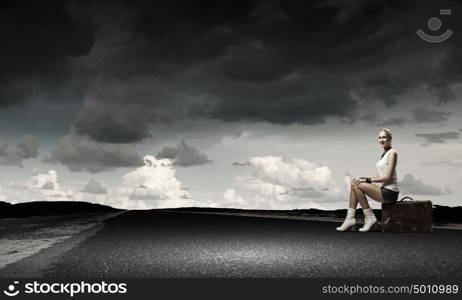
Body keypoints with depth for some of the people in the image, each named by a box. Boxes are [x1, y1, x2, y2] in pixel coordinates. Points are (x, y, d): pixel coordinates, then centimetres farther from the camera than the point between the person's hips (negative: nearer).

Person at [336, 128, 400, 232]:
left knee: (356, 185, -18)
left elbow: (388, 177, -16)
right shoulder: (384, 154, 18)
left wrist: (367, 180, -15)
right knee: (354, 183, 0)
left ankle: (369, 217, -9)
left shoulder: (392, 153, -9)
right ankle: (350, 217, -4)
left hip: (390, 192, -9)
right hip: (384, 189, 9)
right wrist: (364, 178, 4)